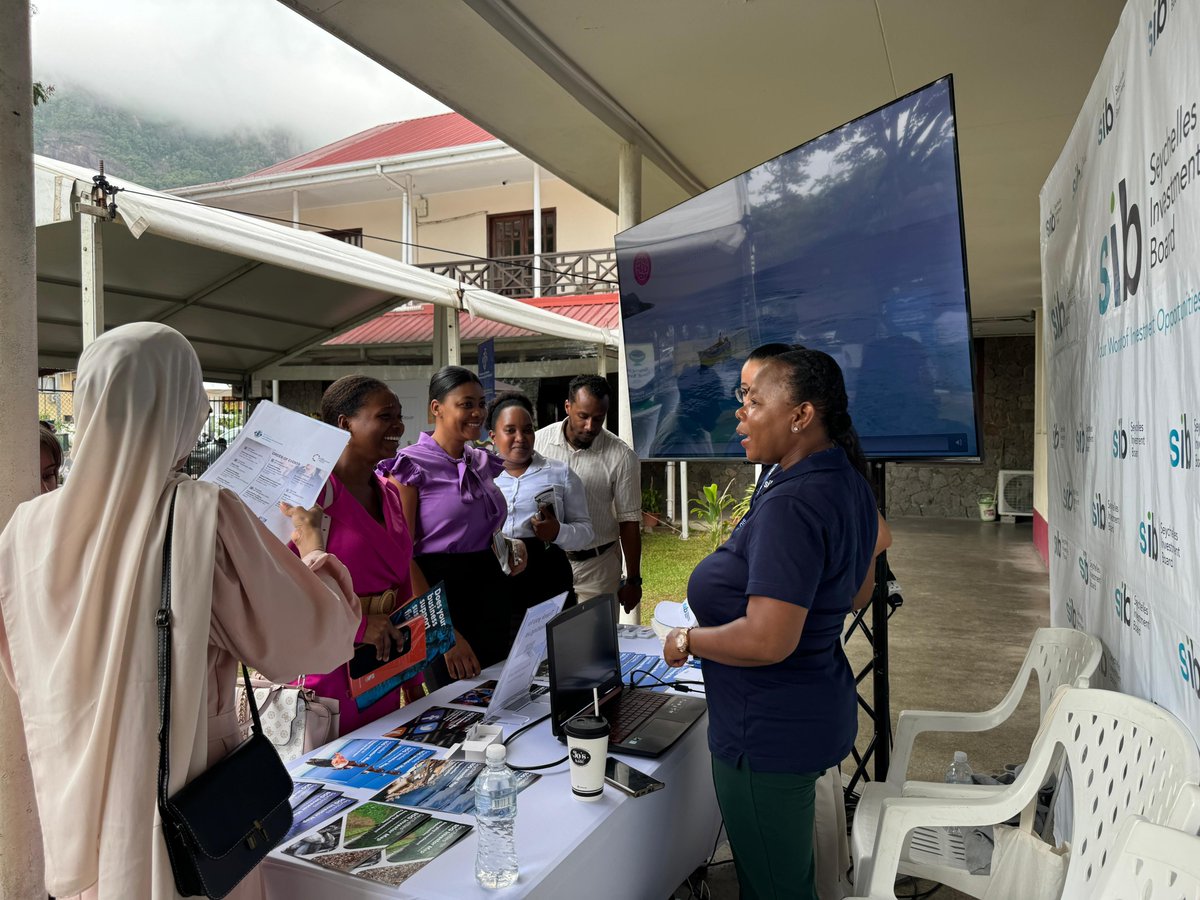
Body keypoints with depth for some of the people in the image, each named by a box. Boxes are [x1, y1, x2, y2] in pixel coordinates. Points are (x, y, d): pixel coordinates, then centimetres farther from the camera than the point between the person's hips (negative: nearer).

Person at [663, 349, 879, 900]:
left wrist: (686, 641, -16)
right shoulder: (849, 483, 4)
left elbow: (767, 641, -32)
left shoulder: (791, 504, -29)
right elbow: (856, 590, 18)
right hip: (819, 709, 10)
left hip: (768, 730, -10)